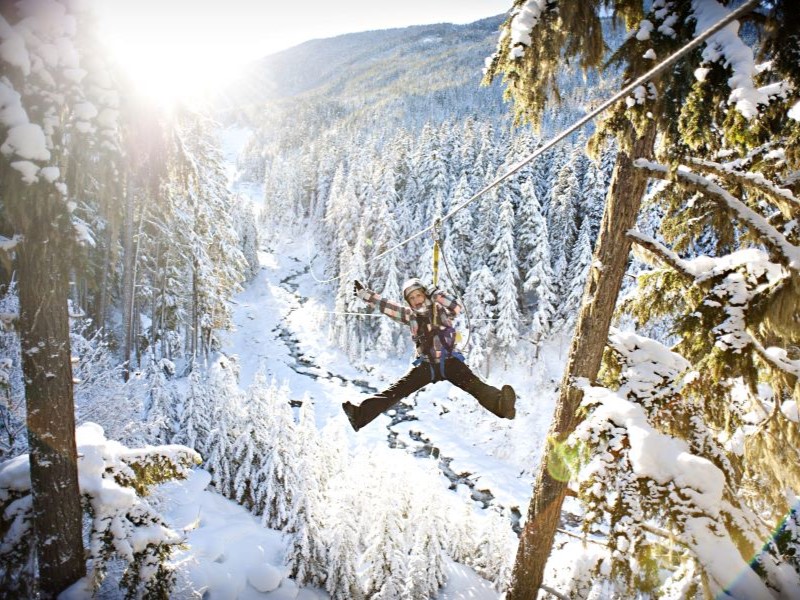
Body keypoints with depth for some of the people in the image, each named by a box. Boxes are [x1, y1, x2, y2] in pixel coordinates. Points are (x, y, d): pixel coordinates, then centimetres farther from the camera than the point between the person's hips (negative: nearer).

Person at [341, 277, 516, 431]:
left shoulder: (440, 310, 1)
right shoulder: (410, 315, 8)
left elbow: (457, 308, -20)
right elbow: (385, 306, 9)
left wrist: (435, 293, -21)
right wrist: (363, 293, 8)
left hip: (449, 362, -3)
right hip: (426, 365, 3)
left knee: (475, 385, -28)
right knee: (395, 390, -11)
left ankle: (500, 404, -54)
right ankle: (361, 415, -21)